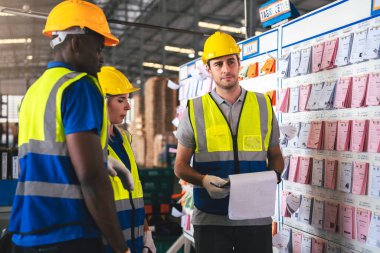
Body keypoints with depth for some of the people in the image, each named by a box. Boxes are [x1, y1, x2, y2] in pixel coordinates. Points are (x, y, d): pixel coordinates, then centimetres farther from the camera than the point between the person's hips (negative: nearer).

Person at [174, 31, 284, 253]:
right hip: (211, 220, -1)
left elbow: (276, 156, 13)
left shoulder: (263, 106, 5)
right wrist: (204, 180, -15)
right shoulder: (195, 110, 1)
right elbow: (181, 165, 5)